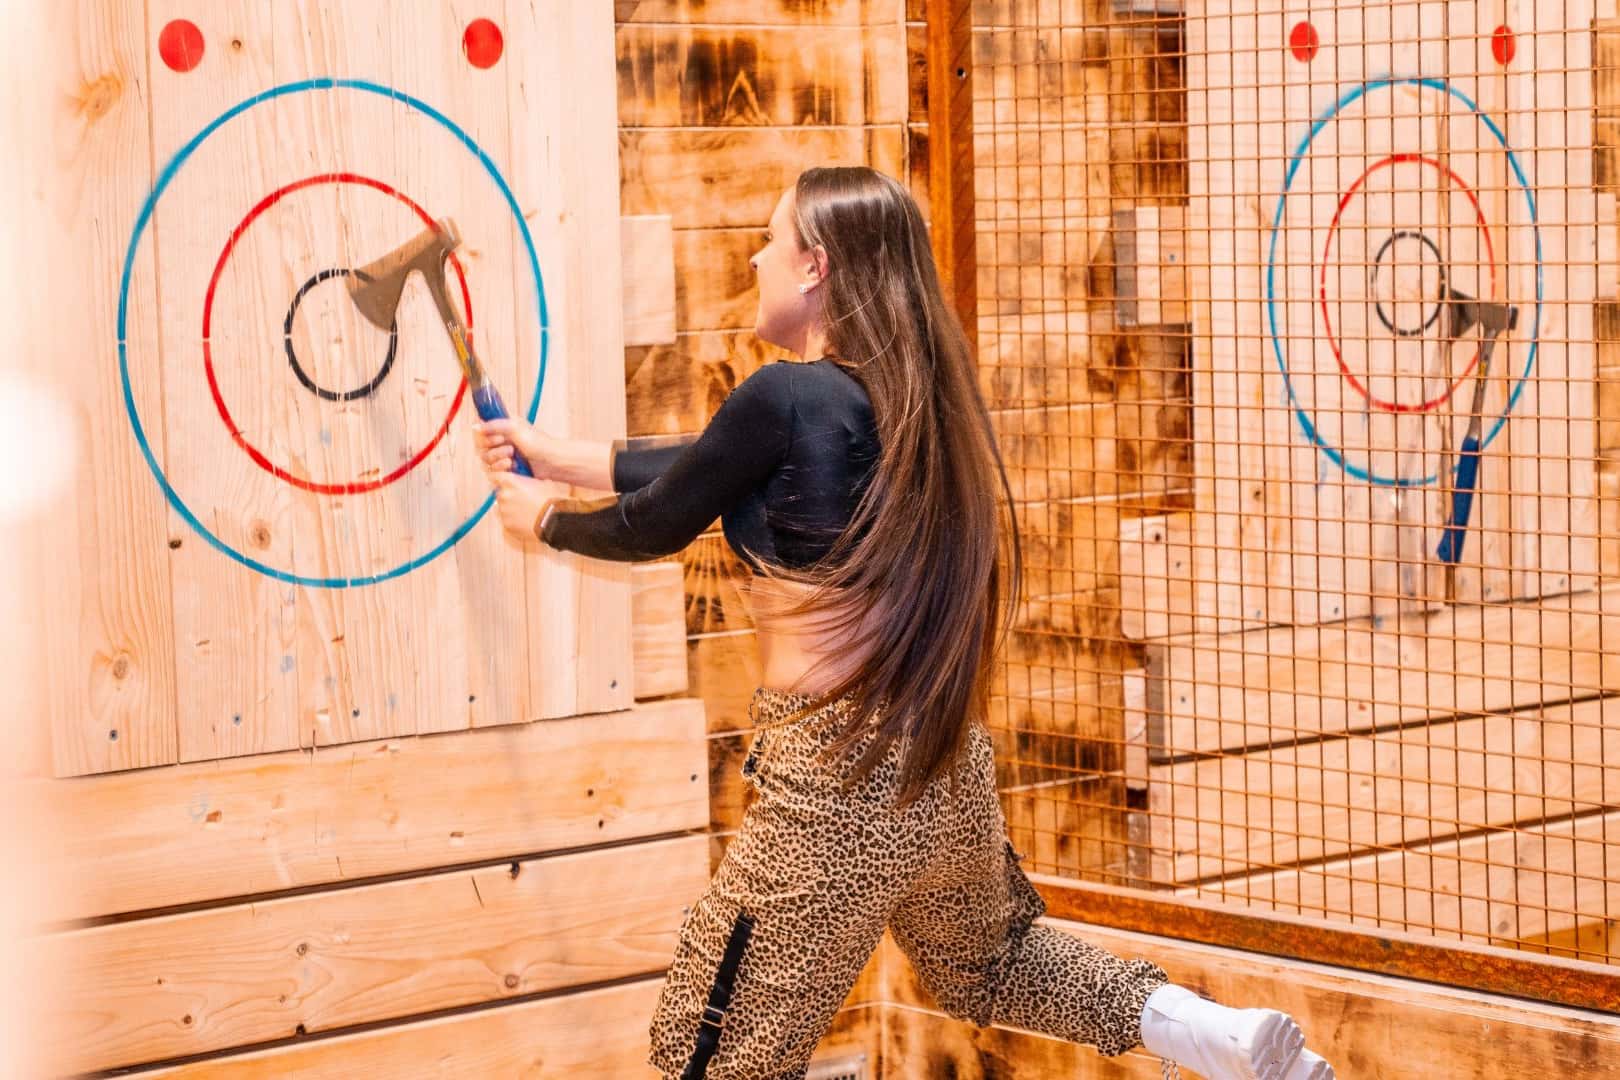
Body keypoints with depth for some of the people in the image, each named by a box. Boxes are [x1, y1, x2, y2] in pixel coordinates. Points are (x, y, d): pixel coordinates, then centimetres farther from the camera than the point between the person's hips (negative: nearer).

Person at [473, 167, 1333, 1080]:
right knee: (982, 962, 33)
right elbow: (712, 465, 19)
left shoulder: (786, 397, -15)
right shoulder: (914, 392, 9)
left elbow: (655, 527, -2)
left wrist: (544, 517, 18)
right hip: (950, 771, 9)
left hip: (839, 787, -9)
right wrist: (560, 455, 27)